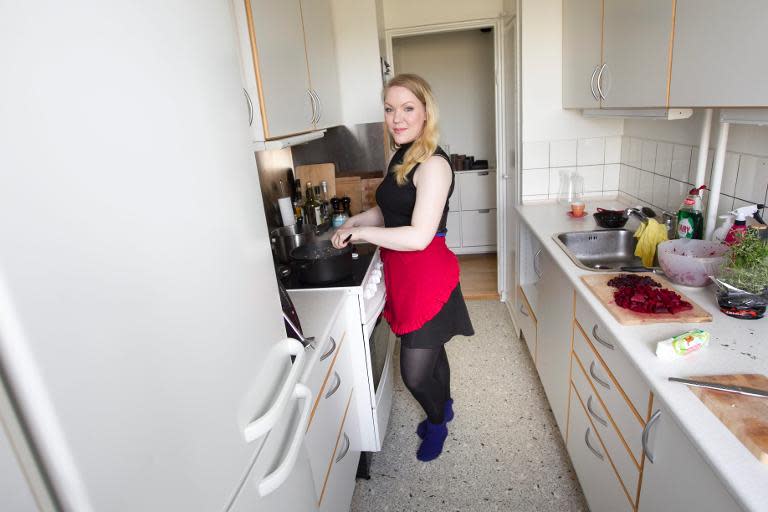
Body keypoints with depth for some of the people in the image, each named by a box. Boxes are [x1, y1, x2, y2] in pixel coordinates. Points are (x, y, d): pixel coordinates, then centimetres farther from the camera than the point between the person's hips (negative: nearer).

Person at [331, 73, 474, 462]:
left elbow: (418, 237, -28)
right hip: (404, 274, 8)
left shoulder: (433, 164, -21)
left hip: (427, 277, -8)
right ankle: (444, 408, 50)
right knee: (431, 351, 26)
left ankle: (437, 423, 35)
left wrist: (360, 232, -18)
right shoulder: (401, 156, 7)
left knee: (415, 374, 3)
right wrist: (353, 222, 1)